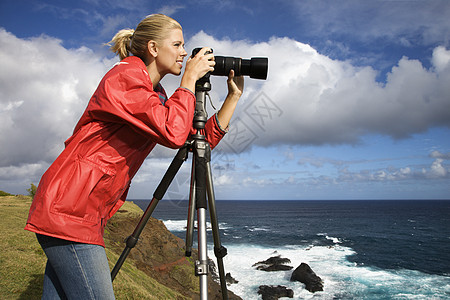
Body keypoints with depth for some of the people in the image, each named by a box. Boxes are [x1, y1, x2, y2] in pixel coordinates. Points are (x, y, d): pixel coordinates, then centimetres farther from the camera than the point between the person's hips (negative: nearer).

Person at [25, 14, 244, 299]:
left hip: (88, 212, 9)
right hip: (68, 209, -9)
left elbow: (204, 139, 13)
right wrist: (190, 78, -12)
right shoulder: (124, 76, -10)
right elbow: (173, 133, -24)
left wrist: (234, 96, 8)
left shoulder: (158, 96, 17)